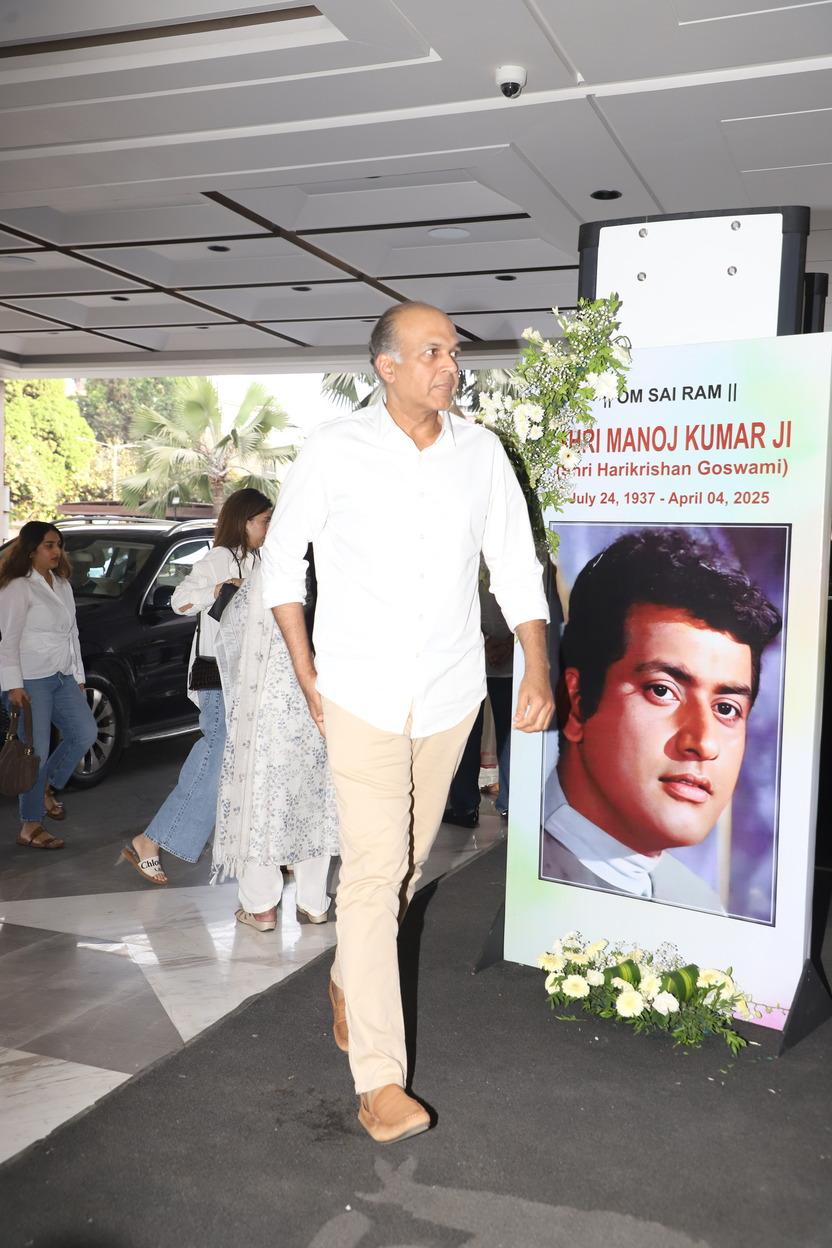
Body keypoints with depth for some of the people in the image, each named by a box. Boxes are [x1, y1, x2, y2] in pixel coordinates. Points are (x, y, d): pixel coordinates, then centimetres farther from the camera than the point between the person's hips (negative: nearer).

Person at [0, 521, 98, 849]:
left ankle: (47, 787, 25)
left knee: (85, 733, 5)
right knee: (37, 751, -5)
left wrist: (78, 676, 18)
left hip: (62, 677, 8)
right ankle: (30, 827, 6)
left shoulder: (62, 585, 16)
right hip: (30, 680, -8)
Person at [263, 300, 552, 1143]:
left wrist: (537, 669, -8)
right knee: (374, 872, -7)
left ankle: (347, 981, 42)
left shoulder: (481, 453, 1)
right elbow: (282, 557, 3)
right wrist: (307, 675, -2)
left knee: (406, 863, 16)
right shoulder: (335, 451, -7)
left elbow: (515, 567, 4)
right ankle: (379, 1081, 2)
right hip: (363, 695, -3)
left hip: (450, 695, 4)